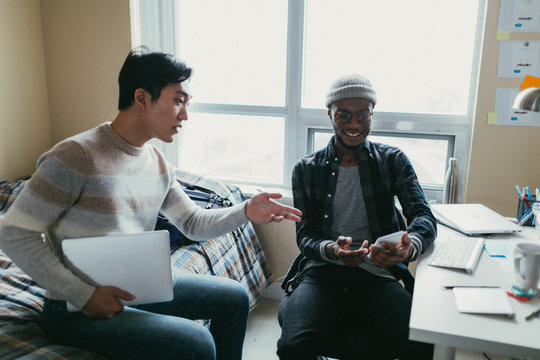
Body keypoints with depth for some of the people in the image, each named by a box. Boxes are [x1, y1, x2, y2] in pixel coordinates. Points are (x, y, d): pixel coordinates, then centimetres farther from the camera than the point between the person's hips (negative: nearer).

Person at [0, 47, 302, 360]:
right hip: (78, 308, -7)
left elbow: (194, 223, 6)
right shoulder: (76, 156, -21)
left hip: (138, 286, 8)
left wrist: (246, 211, -12)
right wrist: (84, 294, -22)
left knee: (234, 298, 11)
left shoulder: (157, 162, 3)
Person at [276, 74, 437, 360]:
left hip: (378, 273, 1)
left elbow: (422, 214, -3)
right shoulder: (306, 169, 9)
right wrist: (330, 250, -22)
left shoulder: (393, 161, 9)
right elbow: (305, 235, 3)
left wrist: (410, 246, -28)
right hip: (322, 271, -1)